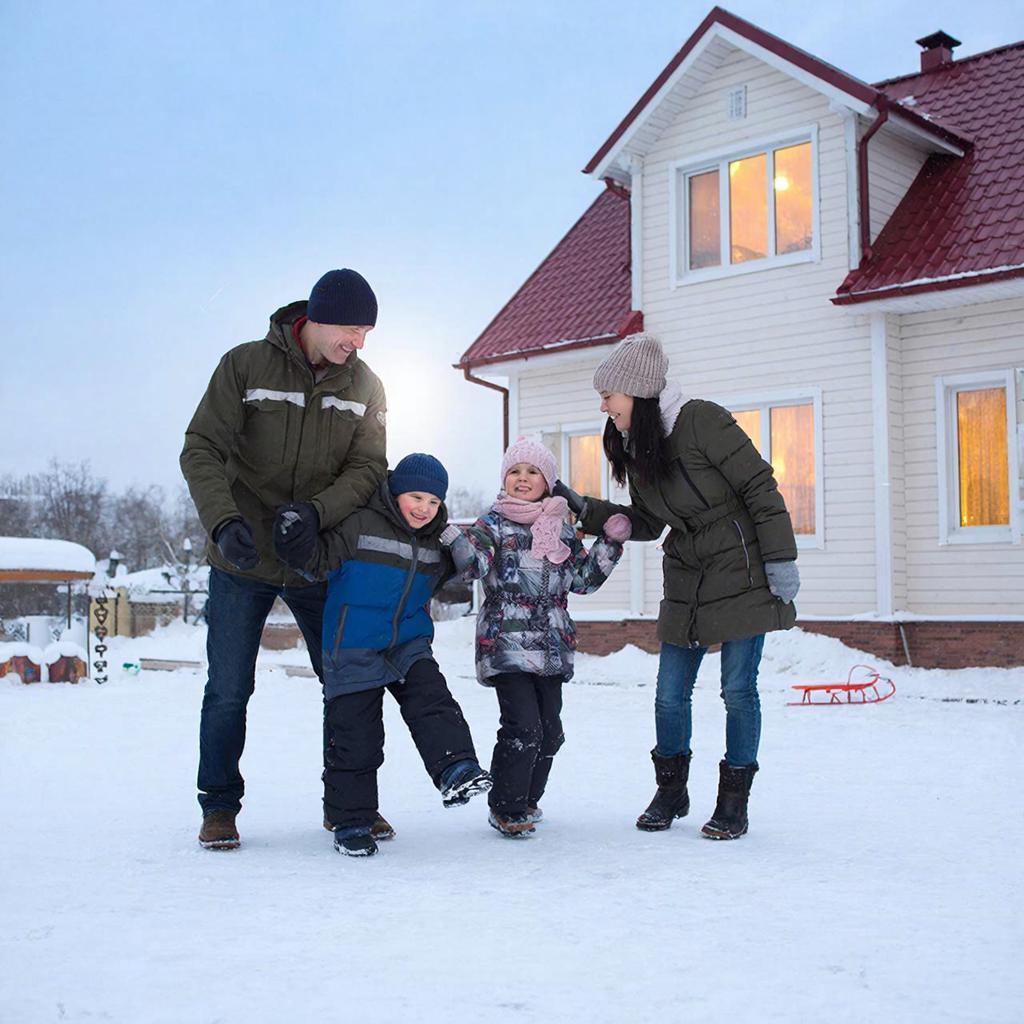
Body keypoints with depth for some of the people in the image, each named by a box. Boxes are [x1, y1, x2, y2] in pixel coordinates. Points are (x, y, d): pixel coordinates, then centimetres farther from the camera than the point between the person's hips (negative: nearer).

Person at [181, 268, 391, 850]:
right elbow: (201, 450, -11)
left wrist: (317, 512, -23)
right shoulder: (246, 366, -7)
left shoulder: (365, 386, 3)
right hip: (242, 562, -2)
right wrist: (224, 521, -28)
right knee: (229, 691, 1)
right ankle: (219, 807, 19)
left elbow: (367, 469, -4)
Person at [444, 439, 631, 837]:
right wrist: (450, 533, -31)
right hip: (507, 644, -5)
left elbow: (584, 579, 17)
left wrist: (610, 543, 10)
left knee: (550, 730, 9)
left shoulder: (562, 529, 14)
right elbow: (475, 565, -16)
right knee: (523, 726, -13)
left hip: (551, 647, 6)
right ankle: (506, 808, 4)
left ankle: (526, 801, 28)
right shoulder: (493, 523, 0)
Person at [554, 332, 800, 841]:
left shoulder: (700, 421, -16)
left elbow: (759, 486, -14)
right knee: (670, 694, 5)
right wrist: (582, 508, 7)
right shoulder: (634, 448, 6)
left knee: (737, 690, -1)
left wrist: (780, 559, -16)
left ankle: (734, 801, 14)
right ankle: (670, 792, 24)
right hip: (686, 585, 7)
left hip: (743, 578, -6)